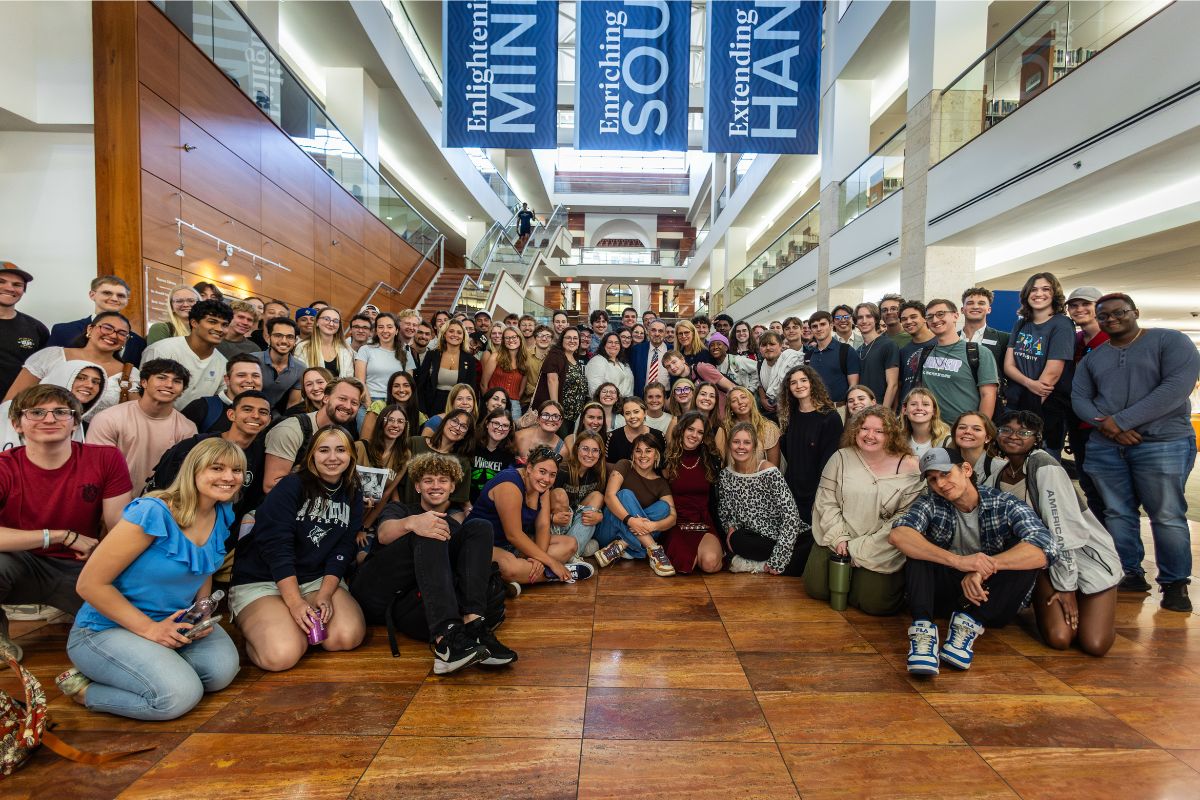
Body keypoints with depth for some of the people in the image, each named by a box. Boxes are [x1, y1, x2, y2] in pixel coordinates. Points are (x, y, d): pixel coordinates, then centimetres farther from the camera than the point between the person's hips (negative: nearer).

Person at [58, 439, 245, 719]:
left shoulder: (222, 516, -1)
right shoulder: (152, 513, -24)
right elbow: (90, 584, -19)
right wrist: (149, 629, -20)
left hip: (175, 623, 7)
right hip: (107, 628, -7)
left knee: (223, 669, -16)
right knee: (180, 695, -25)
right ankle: (83, 689, 1)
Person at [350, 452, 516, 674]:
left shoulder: (455, 527, 27)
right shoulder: (400, 509, 17)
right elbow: (384, 534, -7)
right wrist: (411, 522, -30)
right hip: (375, 595, -2)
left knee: (478, 528, -11)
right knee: (428, 533, -26)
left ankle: (472, 623, -33)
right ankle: (446, 636, -46)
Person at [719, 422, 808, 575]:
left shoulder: (768, 470, -14)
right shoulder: (725, 474, -1)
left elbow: (790, 514, -19)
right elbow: (723, 511, 15)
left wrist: (777, 561, -21)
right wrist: (730, 527, -8)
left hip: (783, 535, -2)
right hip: (755, 538, 2)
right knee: (735, 539, -31)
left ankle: (757, 564, -14)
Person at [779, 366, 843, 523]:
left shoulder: (830, 417, -11)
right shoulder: (789, 415, 7)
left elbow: (828, 461, -13)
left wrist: (819, 495, -15)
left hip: (816, 493, -5)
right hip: (792, 492, 5)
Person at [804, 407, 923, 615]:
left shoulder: (908, 467, -7)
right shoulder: (841, 458, 2)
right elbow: (825, 501, 1)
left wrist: (861, 549, -14)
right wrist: (839, 538, -12)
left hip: (881, 550, -2)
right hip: (836, 540, 2)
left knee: (875, 603, -15)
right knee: (816, 588, -9)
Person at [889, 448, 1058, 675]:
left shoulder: (1005, 505, -8)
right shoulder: (931, 504, -7)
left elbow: (1046, 548, -26)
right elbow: (897, 535, -27)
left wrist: (983, 568, -35)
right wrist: (959, 561, -37)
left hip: (989, 598, 0)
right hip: (944, 591, 0)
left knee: (1025, 551, -23)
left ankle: (969, 625, -24)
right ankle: (923, 630, -34)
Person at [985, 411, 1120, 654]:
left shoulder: (1044, 466, -21)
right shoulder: (995, 480, -2)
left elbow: (1063, 529, -22)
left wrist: (1066, 586, -19)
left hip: (1087, 554, -3)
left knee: (1095, 644, -14)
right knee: (1058, 638, -15)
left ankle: (1075, 601, 15)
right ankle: (1042, 601, 17)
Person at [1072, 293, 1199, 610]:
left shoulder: (1170, 341, 0)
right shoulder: (1092, 357, 14)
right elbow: (1079, 397, 8)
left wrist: (1121, 420, -17)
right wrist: (1104, 424, -12)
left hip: (1163, 444, -4)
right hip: (1104, 447, 4)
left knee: (1167, 517, 0)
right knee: (1117, 513, 7)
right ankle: (1131, 574, 18)